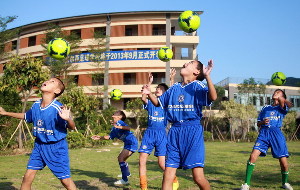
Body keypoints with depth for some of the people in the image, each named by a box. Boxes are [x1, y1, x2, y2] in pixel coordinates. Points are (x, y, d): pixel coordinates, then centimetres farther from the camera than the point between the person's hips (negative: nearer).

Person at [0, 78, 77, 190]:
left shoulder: (57, 108, -22)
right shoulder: (36, 105, -3)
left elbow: (72, 127, -19)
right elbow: (26, 116, 18)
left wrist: (67, 119, -42)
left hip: (56, 147, -6)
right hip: (39, 145, 6)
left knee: (66, 180, 3)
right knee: (27, 177, 5)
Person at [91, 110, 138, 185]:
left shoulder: (119, 122, -12)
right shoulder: (114, 129, 16)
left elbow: (128, 128, -30)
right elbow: (110, 137, 28)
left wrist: (118, 126, -42)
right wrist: (100, 137, 25)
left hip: (132, 142, -10)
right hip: (128, 144, 10)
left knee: (120, 158, -18)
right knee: (121, 159, 24)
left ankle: (125, 180, -17)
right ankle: (127, 173, 48)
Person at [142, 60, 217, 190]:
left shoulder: (197, 86, -2)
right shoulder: (174, 88, 15)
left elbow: (213, 97, -21)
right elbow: (158, 103, 25)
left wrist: (207, 76, -30)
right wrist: (149, 93, 6)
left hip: (193, 131, -5)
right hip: (175, 131, 5)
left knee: (198, 177, -6)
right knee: (167, 175, 4)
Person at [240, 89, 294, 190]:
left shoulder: (282, 108, 14)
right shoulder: (265, 108, 23)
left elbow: (289, 105, -11)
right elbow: (258, 123, 21)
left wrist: (279, 98, -20)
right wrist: (263, 122, 1)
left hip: (276, 133, -2)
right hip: (264, 133, 2)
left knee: (284, 162, -4)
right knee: (253, 156, -17)